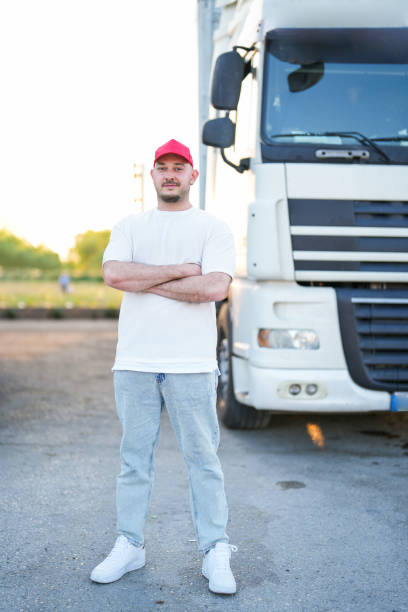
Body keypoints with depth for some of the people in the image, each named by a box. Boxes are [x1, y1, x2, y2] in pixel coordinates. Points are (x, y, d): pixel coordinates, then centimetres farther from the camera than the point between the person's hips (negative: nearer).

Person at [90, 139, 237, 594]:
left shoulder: (213, 229, 5)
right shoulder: (129, 228, 14)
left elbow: (215, 288, -12)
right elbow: (113, 273, -6)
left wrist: (146, 281, -7)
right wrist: (179, 270, -9)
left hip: (192, 364, -2)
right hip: (134, 362, 3)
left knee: (203, 458, 2)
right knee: (134, 456, 9)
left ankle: (215, 553, 11)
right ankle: (129, 546, 21)